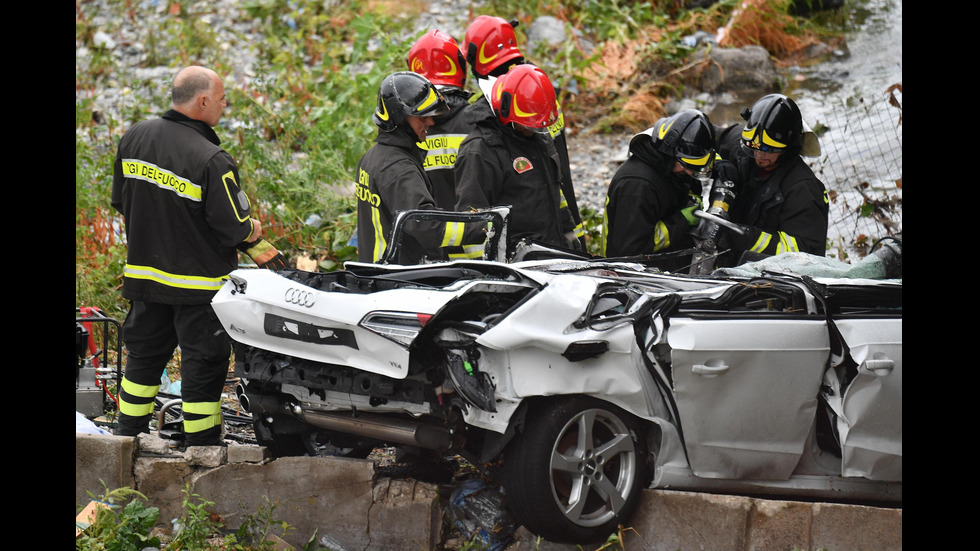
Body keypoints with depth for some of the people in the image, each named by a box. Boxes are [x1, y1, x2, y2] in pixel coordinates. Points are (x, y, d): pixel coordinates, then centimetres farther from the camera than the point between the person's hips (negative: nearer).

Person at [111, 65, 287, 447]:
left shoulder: (133, 138, -1)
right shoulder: (212, 160, -23)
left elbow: (121, 202, 10)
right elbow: (235, 227, -19)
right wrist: (256, 234, 3)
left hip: (144, 272, 7)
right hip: (198, 282, -6)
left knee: (144, 355, 19)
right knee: (204, 364, 5)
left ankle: (128, 435, 28)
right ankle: (202, 448, 11)